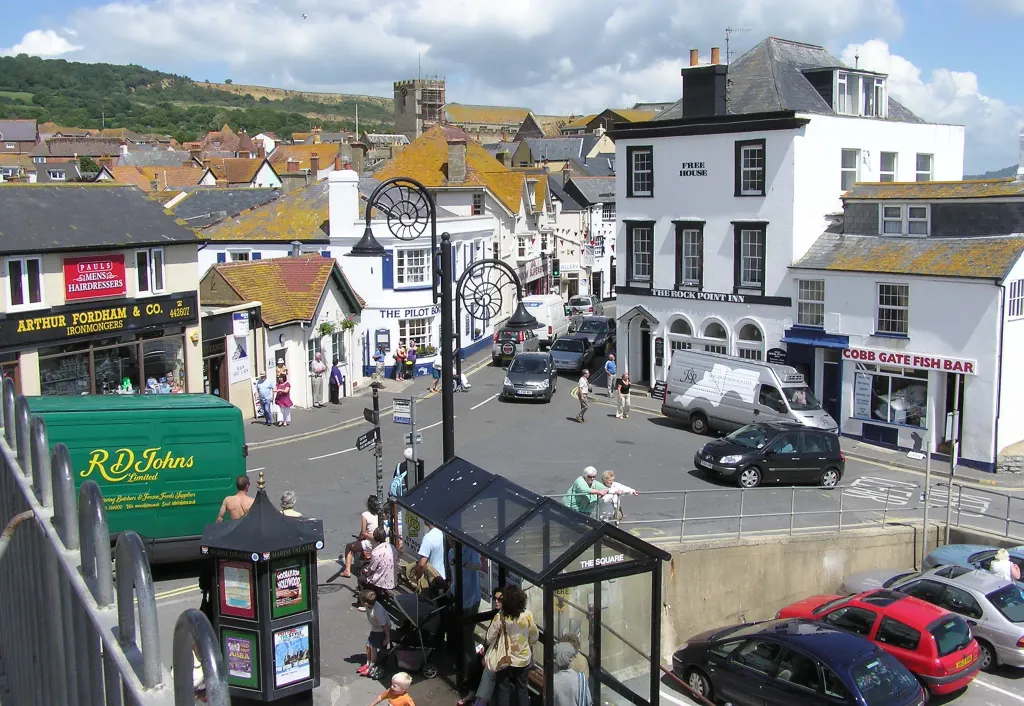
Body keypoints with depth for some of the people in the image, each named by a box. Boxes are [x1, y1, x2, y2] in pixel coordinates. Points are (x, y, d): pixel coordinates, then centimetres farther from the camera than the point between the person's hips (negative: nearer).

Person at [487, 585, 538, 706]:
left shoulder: (500, 617, -21)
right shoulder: (528, 615, -16)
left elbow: (489, 639, -12)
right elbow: (534, 637, -3)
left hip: (505, 660, -2)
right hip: (523, 659, 2)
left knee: (504, 690, 14)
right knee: (522, 689, 19)